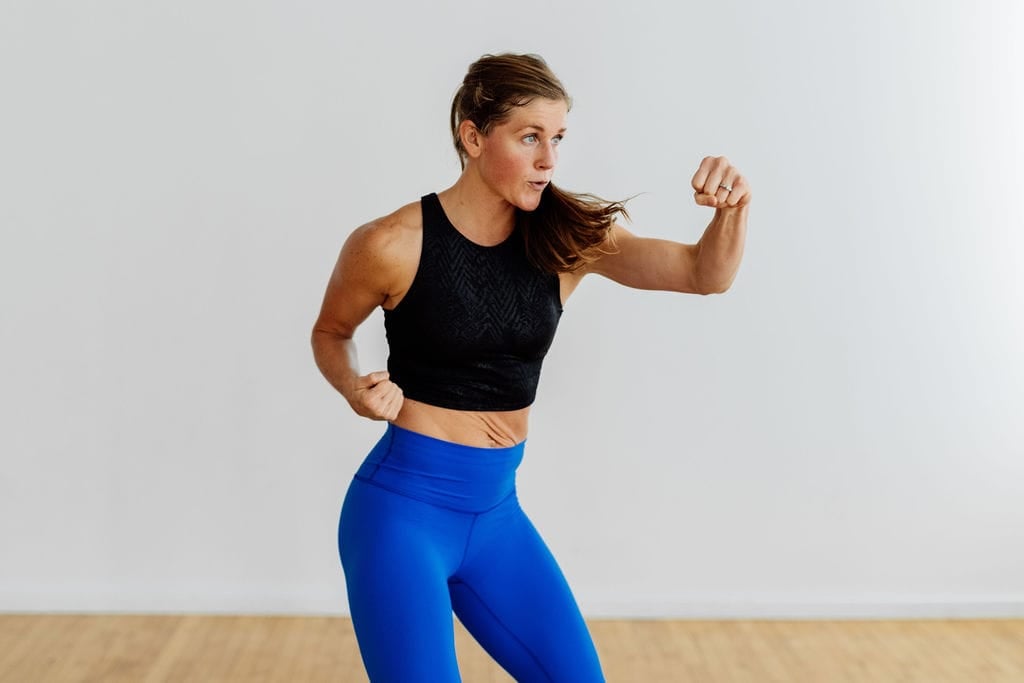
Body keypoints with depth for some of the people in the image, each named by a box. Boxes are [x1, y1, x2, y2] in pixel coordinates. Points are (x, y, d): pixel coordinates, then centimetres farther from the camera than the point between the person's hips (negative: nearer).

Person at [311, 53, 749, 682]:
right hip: (403, 509, -5)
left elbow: (707, 273, -10)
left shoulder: (568, 239, -3)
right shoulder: (392, 245, -14)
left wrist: (734, 207, -30)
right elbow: (331, 332, 5)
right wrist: (355, 388, -15)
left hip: (497, 513, 5)